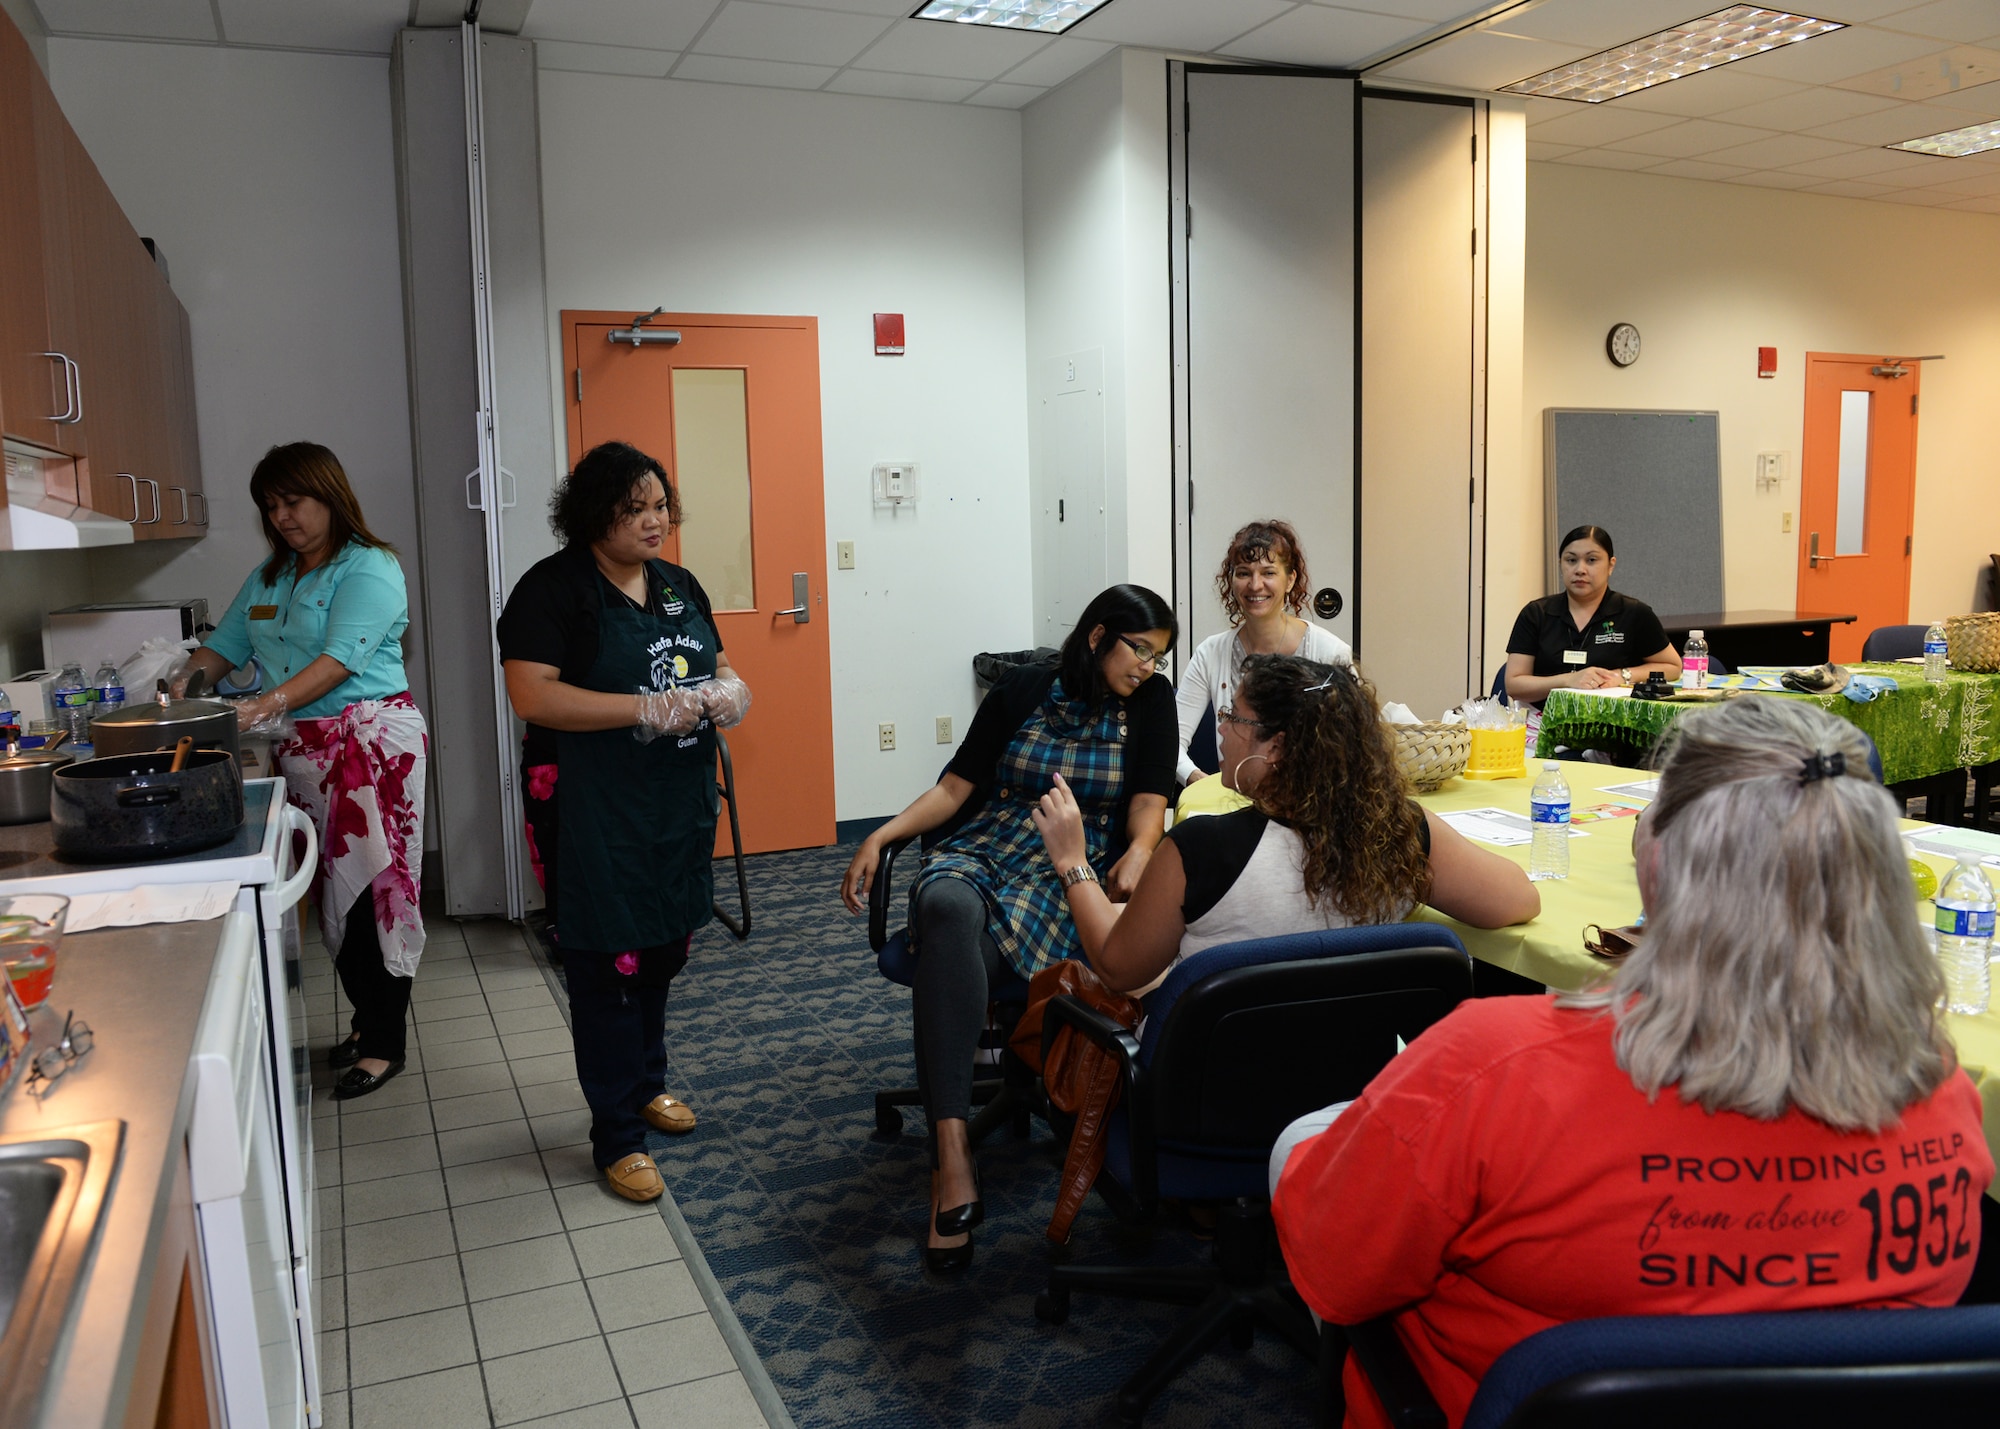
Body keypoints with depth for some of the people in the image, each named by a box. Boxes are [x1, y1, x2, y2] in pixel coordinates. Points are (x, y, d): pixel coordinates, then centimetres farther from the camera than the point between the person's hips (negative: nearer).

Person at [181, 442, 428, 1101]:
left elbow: (341, 657, -20)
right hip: (300, 750, 7)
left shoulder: (369, 569, -8)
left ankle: (385, 1043, 3)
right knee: (329, 890, 10)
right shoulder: (268, 578, 17)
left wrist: (270, 703, -30)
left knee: (374, 886, -5)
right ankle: (367, 1018, 23)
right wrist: (184, 686, -1)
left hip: (371, 742, -7)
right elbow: (225, 645, 18)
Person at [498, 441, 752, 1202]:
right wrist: (650, 710, -24)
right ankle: (616, 1135, 11)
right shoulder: (552, 589, -9)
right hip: (599, 819, -7)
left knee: (663, 954, 17)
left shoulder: (679, 586, 12)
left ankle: (647, 1082, 38)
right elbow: (531, 695, -20)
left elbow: (721, 669, 20)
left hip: (680, 808, 7)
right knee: (610, 968, -1)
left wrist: (730, 691, -6)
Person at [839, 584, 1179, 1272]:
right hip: (984, 849, 1)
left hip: (1077, 867, -1)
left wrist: (1139, 853, -23)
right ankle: (952, 1158, -43)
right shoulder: (1023, 688, 9)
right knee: (946, 906, -37)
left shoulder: (1151, 700, 10)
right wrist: (880, 836, -5)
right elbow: (956, 785, 9)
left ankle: (949, 1159, -31)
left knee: (956, 948, -33)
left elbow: (1149, 800, 1)